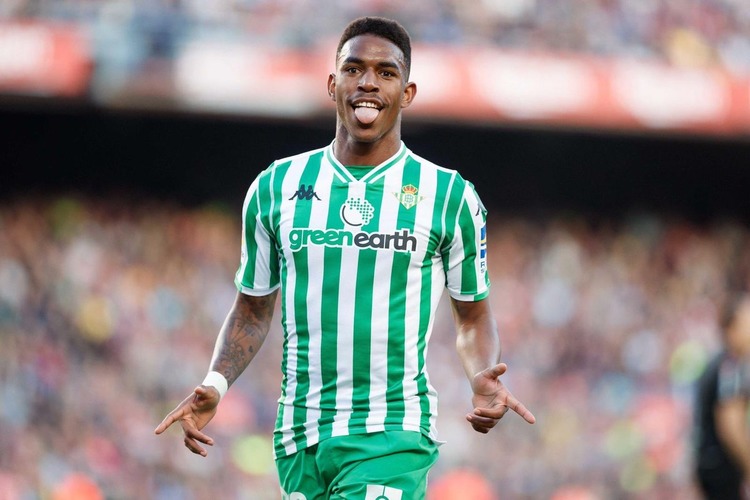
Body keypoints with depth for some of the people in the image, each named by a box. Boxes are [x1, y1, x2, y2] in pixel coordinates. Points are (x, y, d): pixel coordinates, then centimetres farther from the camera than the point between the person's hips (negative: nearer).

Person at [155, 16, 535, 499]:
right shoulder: (275, 188, 9)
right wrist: (215, 384, -1)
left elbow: (473, 316, 11)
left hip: (393, 437, -3)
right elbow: (253, 311, 16)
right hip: (300, 438, 3)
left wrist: (483, 379, -10)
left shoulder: (450, 196, 3)